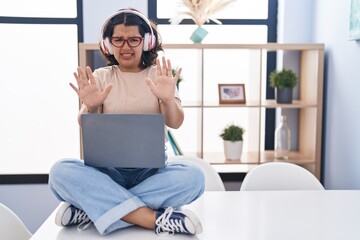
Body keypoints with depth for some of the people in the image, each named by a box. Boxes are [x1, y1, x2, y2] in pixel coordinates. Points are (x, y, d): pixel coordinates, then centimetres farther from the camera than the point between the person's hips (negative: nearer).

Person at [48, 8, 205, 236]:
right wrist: (90, 107, -25)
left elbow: (175, 123, -6)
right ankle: (157, 219, -32)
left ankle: (92, 209, -25)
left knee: (193, 176, -30)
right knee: (60, 172, -29)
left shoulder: (160, 75, 6)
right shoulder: (100, 77, 8)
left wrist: (168, 100, -29)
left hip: (151, 171, 0)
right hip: (107, 170, 0)